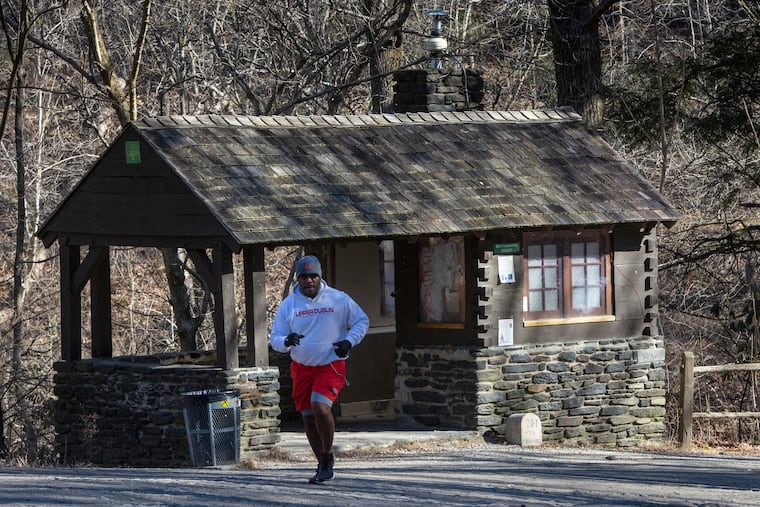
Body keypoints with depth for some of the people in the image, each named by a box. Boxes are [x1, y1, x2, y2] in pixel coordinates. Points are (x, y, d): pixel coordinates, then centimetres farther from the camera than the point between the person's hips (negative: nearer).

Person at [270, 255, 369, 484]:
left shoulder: (338, 300, -3)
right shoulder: (288, 304, 1)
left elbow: (362, 321, 10)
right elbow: (275, 338, 3)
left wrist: (349, 341, -7)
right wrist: (286, 341, -21)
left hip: (331, 364, -4)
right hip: (301, 368, 4)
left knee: (320, 407, -25)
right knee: (308, 417, 8)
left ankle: (327, 455, -5)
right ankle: (324, 466, 22)